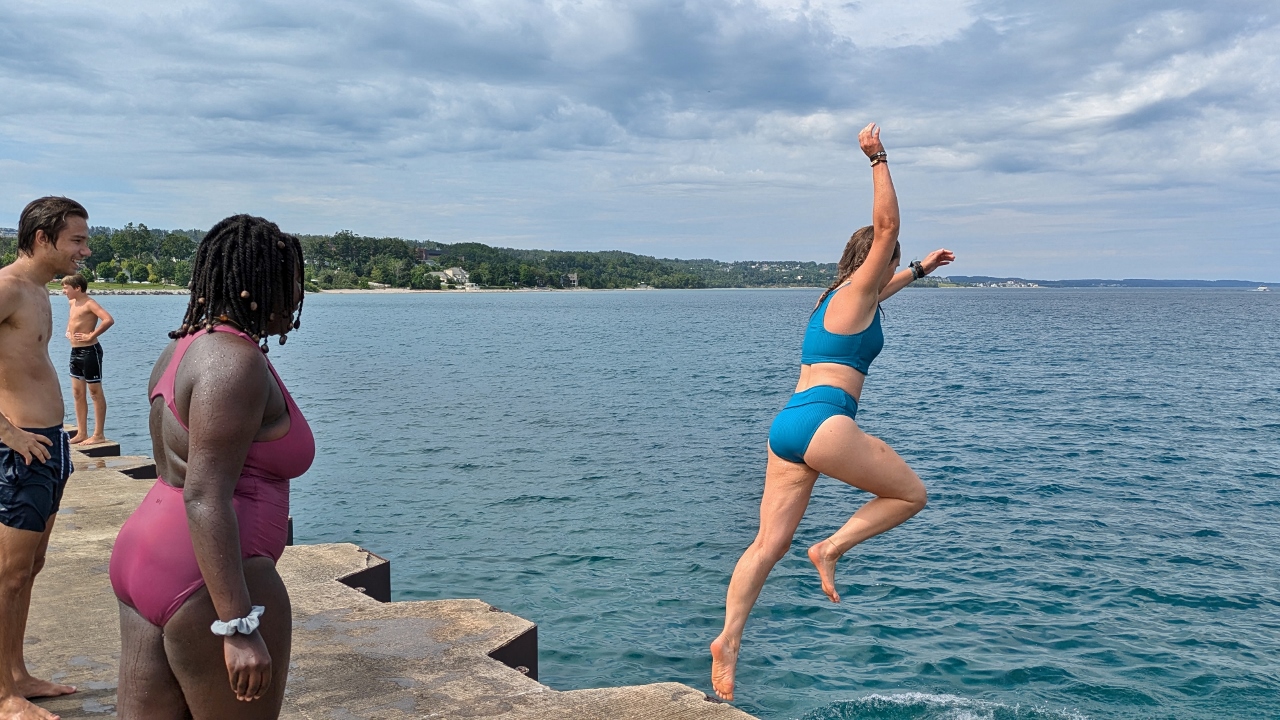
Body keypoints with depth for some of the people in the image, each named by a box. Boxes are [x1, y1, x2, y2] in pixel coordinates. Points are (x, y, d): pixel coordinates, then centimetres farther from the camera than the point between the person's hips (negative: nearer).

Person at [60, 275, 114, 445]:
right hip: (75, 351, 9)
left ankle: (98, 435, 2)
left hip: (89, 351, -9)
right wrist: (68, 330, 20)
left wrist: (91, 335, -23)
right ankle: (81, 433, 19)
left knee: (95, 392, -2)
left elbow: (109, 320, -30)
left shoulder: (89, 303, -14)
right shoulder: (72, 303, 12)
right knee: (77, 393, 11)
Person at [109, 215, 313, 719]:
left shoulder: (185, 348, 12)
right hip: (209, 586, -10)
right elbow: (204, 497, -24)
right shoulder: (236, 361, -18)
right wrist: (238, 627, -24)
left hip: (146, 559, 10)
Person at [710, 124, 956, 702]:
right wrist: (878, 160, -5)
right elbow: (886, 225, -6)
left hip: (787, 426, 9)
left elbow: (885, 286, 47)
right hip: (823, 421, -9)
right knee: (911, 493, 8)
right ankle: (832, 548, 0)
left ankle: (727, 642, -1)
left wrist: (921, 270, 59)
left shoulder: (840, 297, 25)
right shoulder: (855, 292, 1)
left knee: (769, 544, 4)